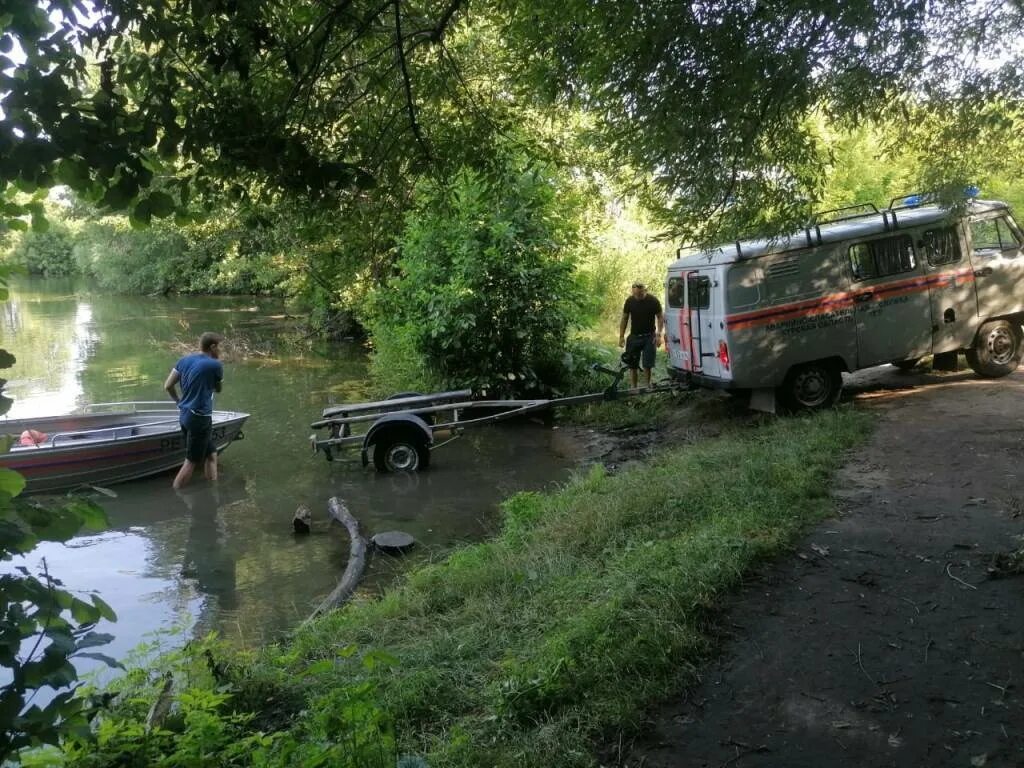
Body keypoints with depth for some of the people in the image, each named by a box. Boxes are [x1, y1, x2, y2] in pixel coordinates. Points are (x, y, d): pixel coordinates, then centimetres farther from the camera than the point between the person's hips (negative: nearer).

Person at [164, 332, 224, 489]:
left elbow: (168, 386, 7)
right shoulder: (215, 365, -12)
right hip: (200, 418, -8)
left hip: (185, 415, 8)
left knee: (211, 455, 17)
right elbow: (218, 389, 7)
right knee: (191, 462, 0)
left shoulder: (184, 360, 7)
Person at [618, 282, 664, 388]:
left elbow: (660, 317, 0)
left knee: (647, 364, -4)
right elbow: (624, 319, 6)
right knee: (632, 365, 2)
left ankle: (647, 386, 9)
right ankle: (633, 388, 9)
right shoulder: (629, 301, -1)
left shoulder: (653, 301, -7)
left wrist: (659, 334, -11)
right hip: (634, 336, 2)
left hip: (649, 337, -2)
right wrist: (621, 336, 2)